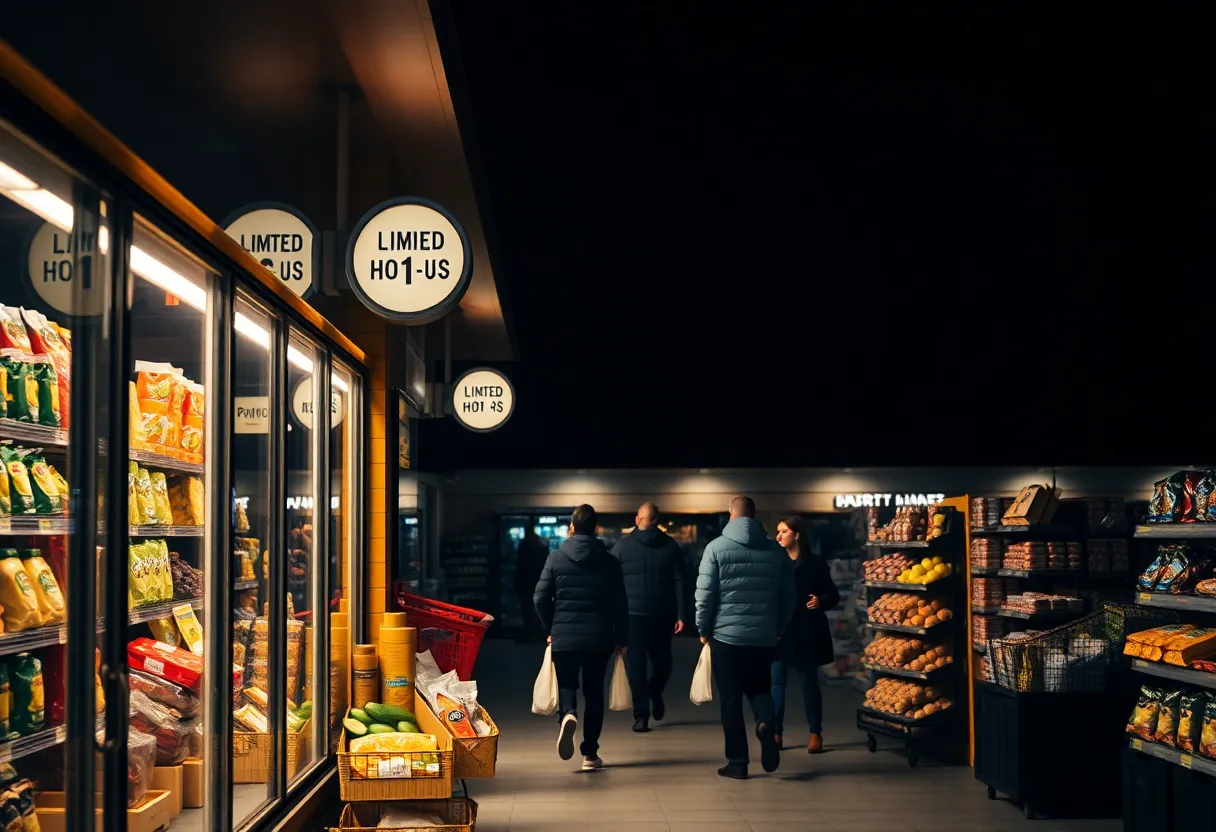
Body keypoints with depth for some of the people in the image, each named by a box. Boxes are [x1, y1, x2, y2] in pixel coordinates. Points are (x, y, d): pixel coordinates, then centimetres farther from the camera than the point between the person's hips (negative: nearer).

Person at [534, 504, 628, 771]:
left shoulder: (556, 558, -2)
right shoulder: (609, 561, 1)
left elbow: (540, 598, -3)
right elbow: (620, 604, 2)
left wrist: (551, 628, 12)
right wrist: (622, 638, 12)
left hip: (564, 637, -1)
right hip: (599, 638, 1)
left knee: (566, 684, 13)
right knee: (594, 691, 11)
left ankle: (567, 714, -21)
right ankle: (590, 754, 11)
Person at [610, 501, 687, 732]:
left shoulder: (621, 547, 2)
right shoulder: (671, 546, 4)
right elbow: (679, 583, 0)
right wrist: (681, 615, -1)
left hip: (632, 615, -1)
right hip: (662, 616, 1)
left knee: (636, 665, 2)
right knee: (662, 662, 21)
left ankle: (641, 715, -2)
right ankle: (655, 696, 31)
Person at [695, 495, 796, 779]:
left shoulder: (717, 547, -6)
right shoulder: (776, 551, 3)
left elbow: (705, 593, -8)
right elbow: (788, 596, 6)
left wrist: (703, 629, 4)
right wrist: (778, 630, 17)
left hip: (726, 635, -2)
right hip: (763, 636, 2)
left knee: (731, 698, 6)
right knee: (760, 688, 20)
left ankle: (737, 761, 7)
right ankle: (766, 723, -11)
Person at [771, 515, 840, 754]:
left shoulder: (816, 564, -1)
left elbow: (834, 595, 3)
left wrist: (821, 601, -16)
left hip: (806, 633, -2)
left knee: (809, 682, 6)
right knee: (776, 682, -1)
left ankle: (815, 734, 14)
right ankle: (776, 733, 7)